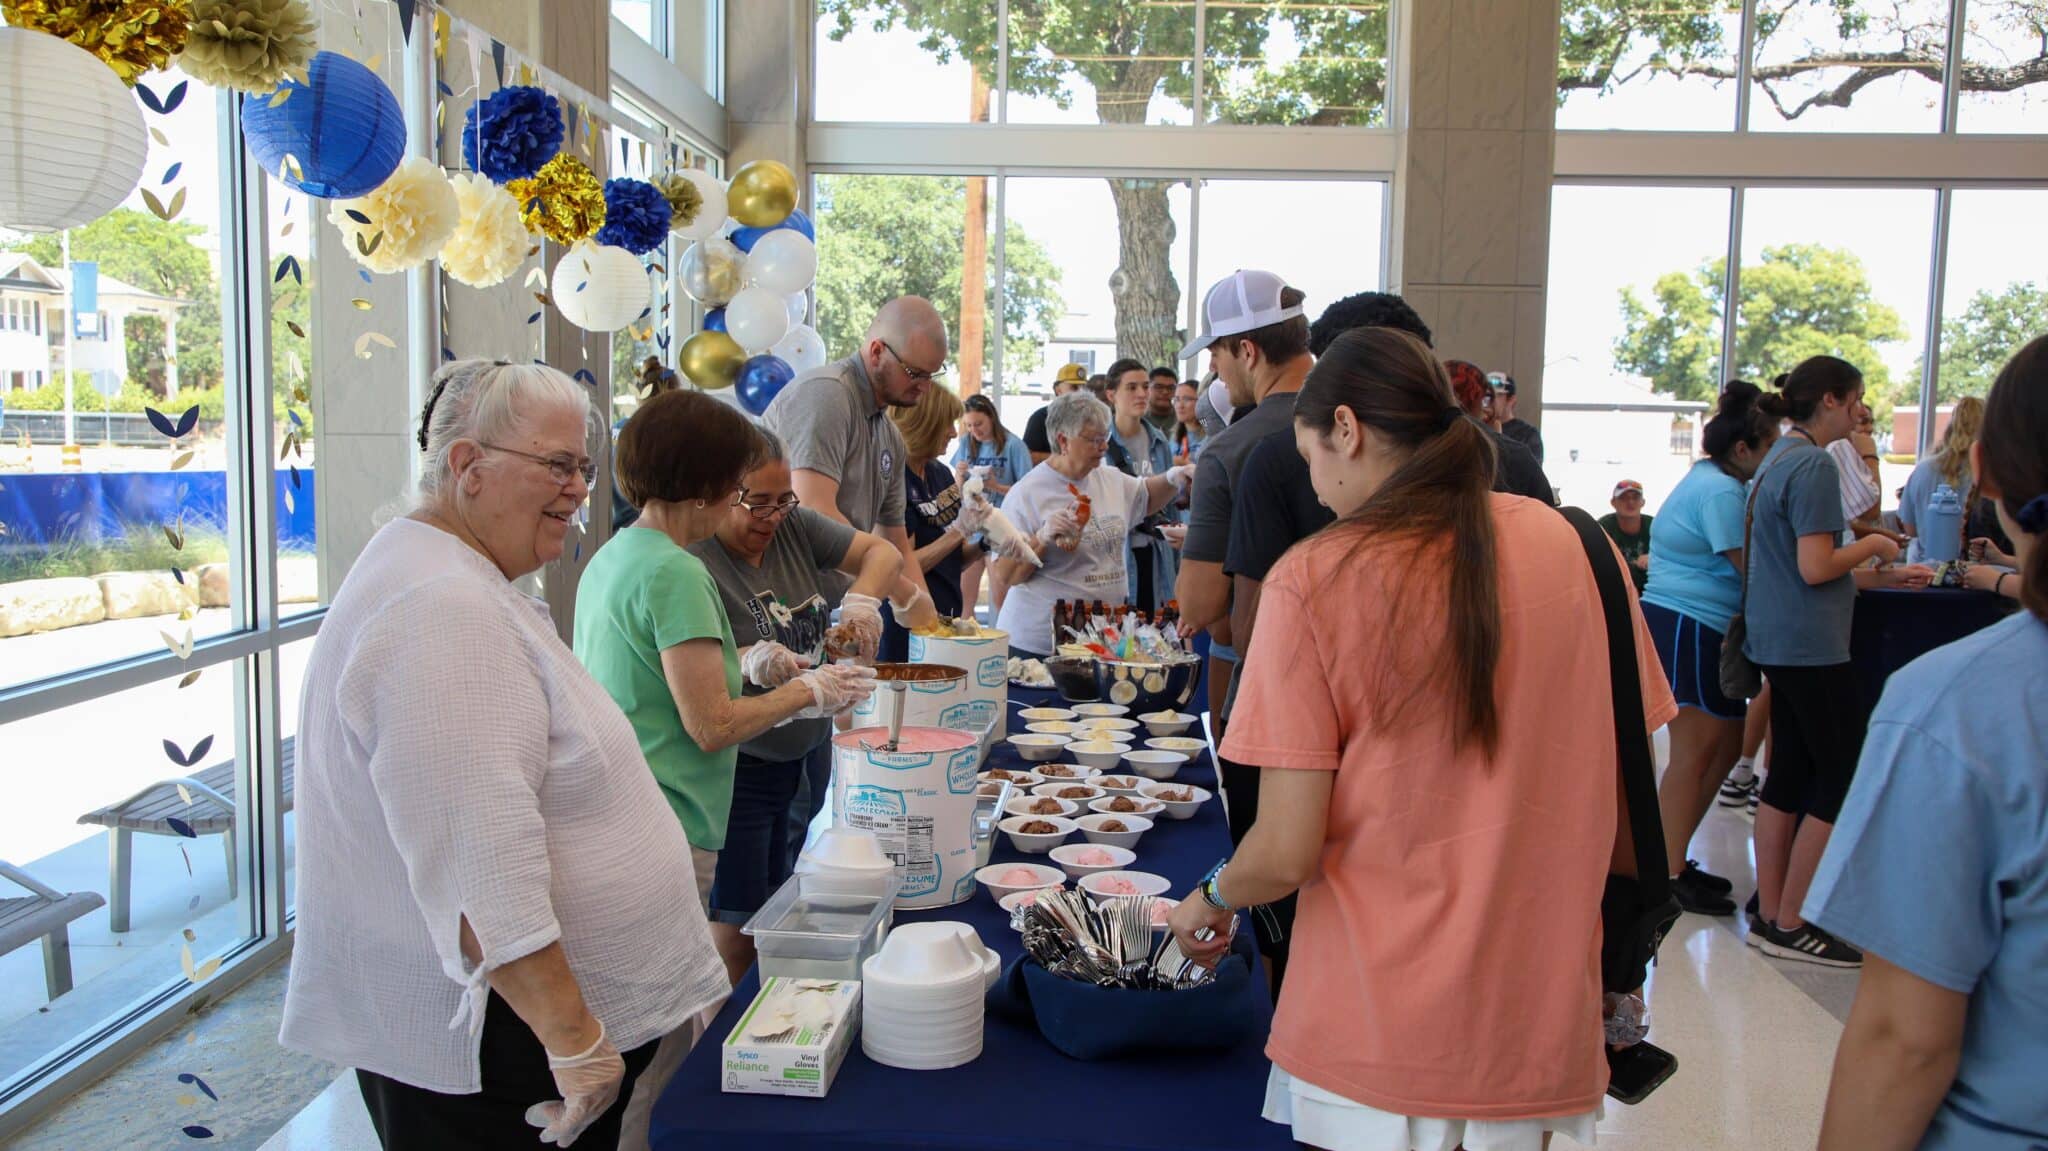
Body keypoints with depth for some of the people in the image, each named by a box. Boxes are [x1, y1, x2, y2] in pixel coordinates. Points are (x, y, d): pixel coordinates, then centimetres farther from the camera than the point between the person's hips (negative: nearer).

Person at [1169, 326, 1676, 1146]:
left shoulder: (1312, 579, -13)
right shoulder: (1577, 546, -2)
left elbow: (1286, 854, -13)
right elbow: (1625, 791, 5)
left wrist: (1210, 900, 7)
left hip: (1378, 1040, -4)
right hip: (1545, 1027, 4)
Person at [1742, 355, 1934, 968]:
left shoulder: (1779, 459, 15)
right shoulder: (1814, 465, -15)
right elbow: (1816, 567, -21)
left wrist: (1883, 577, 18)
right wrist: (1871, 545, -4)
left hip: (1778, 641, 10)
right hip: (1810, 646, -10)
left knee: (1789, 775, 13)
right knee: (1843, 780, -1)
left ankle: (1770, 915, 19)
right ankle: (1790, 925, 4)